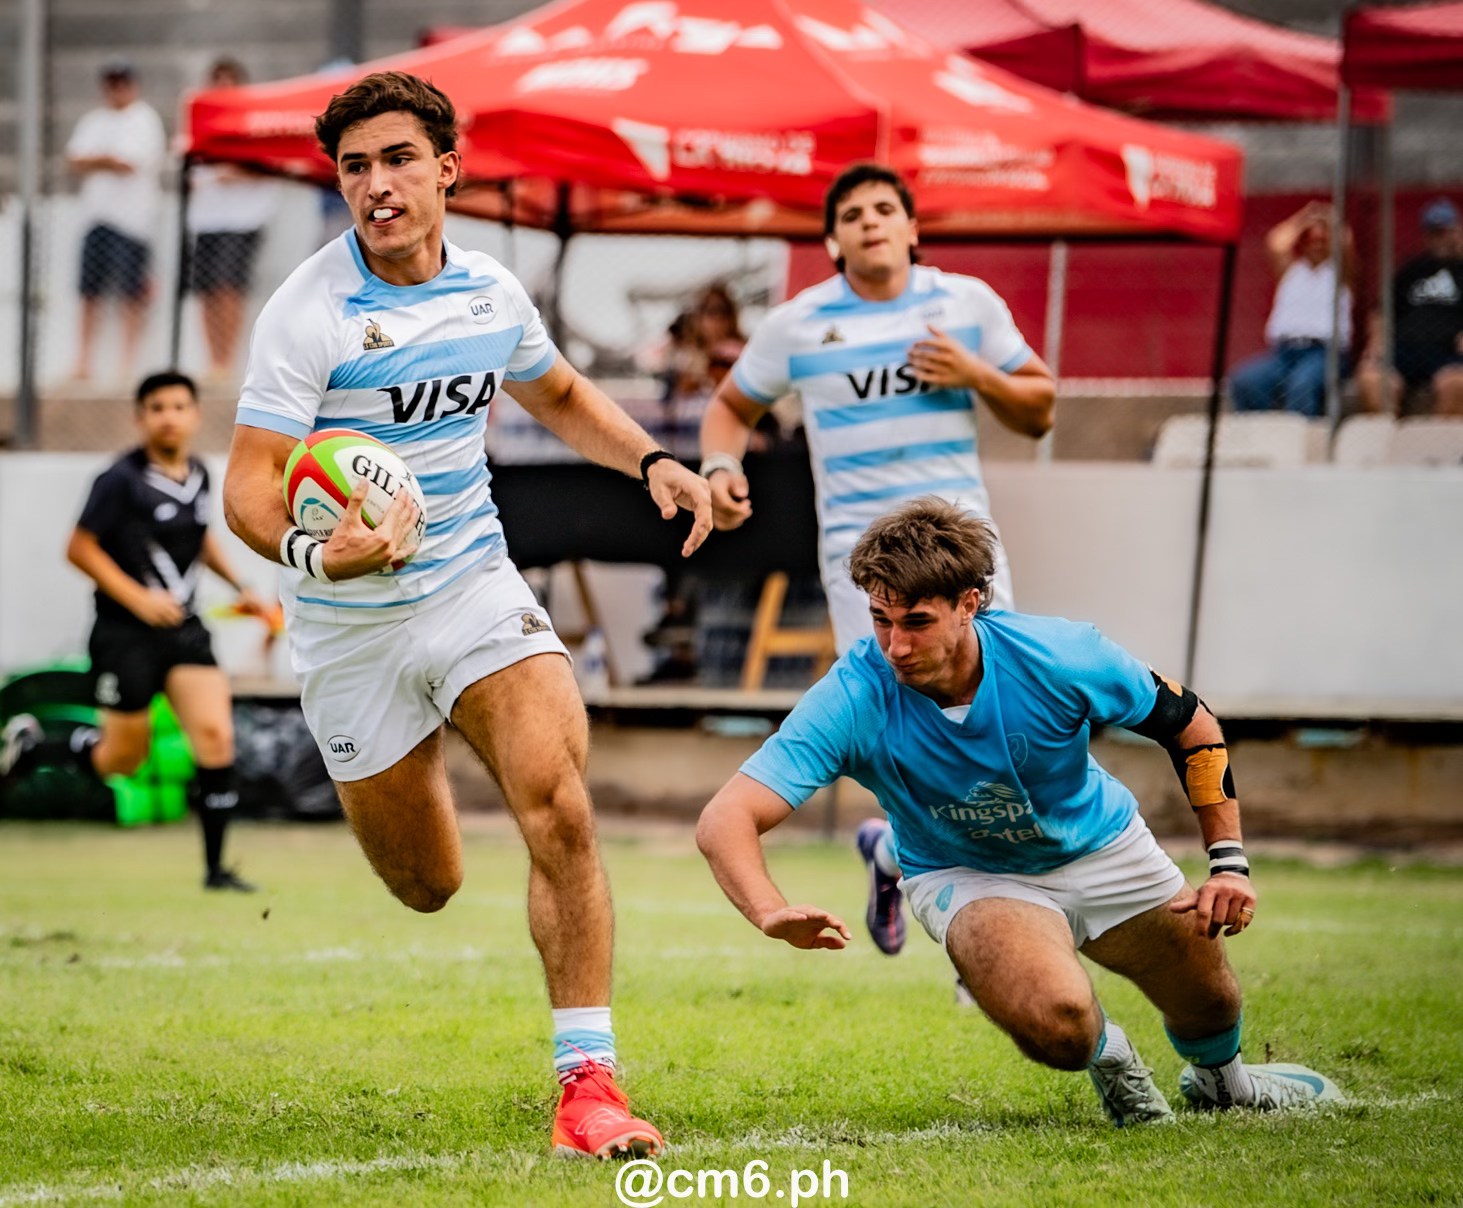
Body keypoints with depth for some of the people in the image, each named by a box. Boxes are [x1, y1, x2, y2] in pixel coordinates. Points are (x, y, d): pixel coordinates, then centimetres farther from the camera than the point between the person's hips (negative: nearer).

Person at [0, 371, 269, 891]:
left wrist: (238, 586, 17)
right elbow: (80, 549, -13)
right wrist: (138, 599, -21)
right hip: (125, 634, -5)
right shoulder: (122, 479, -14)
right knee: (123, 758, 3)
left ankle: (215, 867, -3)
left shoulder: (200, 474, 7)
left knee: (215, 736, -10)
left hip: (184, 629, 5)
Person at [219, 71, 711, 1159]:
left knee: (560, 806, -21)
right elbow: (248, 486, -22)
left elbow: (560, 395, 22)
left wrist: (652, 460, 4)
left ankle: (588, 1079, -17)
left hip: (474, 582, 3)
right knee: (427, 885, 10)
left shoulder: (492, 292, 0)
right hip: (349, 622, -3)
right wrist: (318, 551, -43)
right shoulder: (308, 313, -17)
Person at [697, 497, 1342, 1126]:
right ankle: (1107, 1055, 9)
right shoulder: (854, 697, -33)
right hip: (966, 878, -2)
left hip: (1101, 847, 2)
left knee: (1210, 1005, 12)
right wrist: (773, 912, -59)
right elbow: (725, 819, -39)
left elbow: (1188, 724, -10)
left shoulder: (1060, 658, -29)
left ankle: (1220, 1079, 52)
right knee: (1055, 1026, -30)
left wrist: (1229, 862, -16)